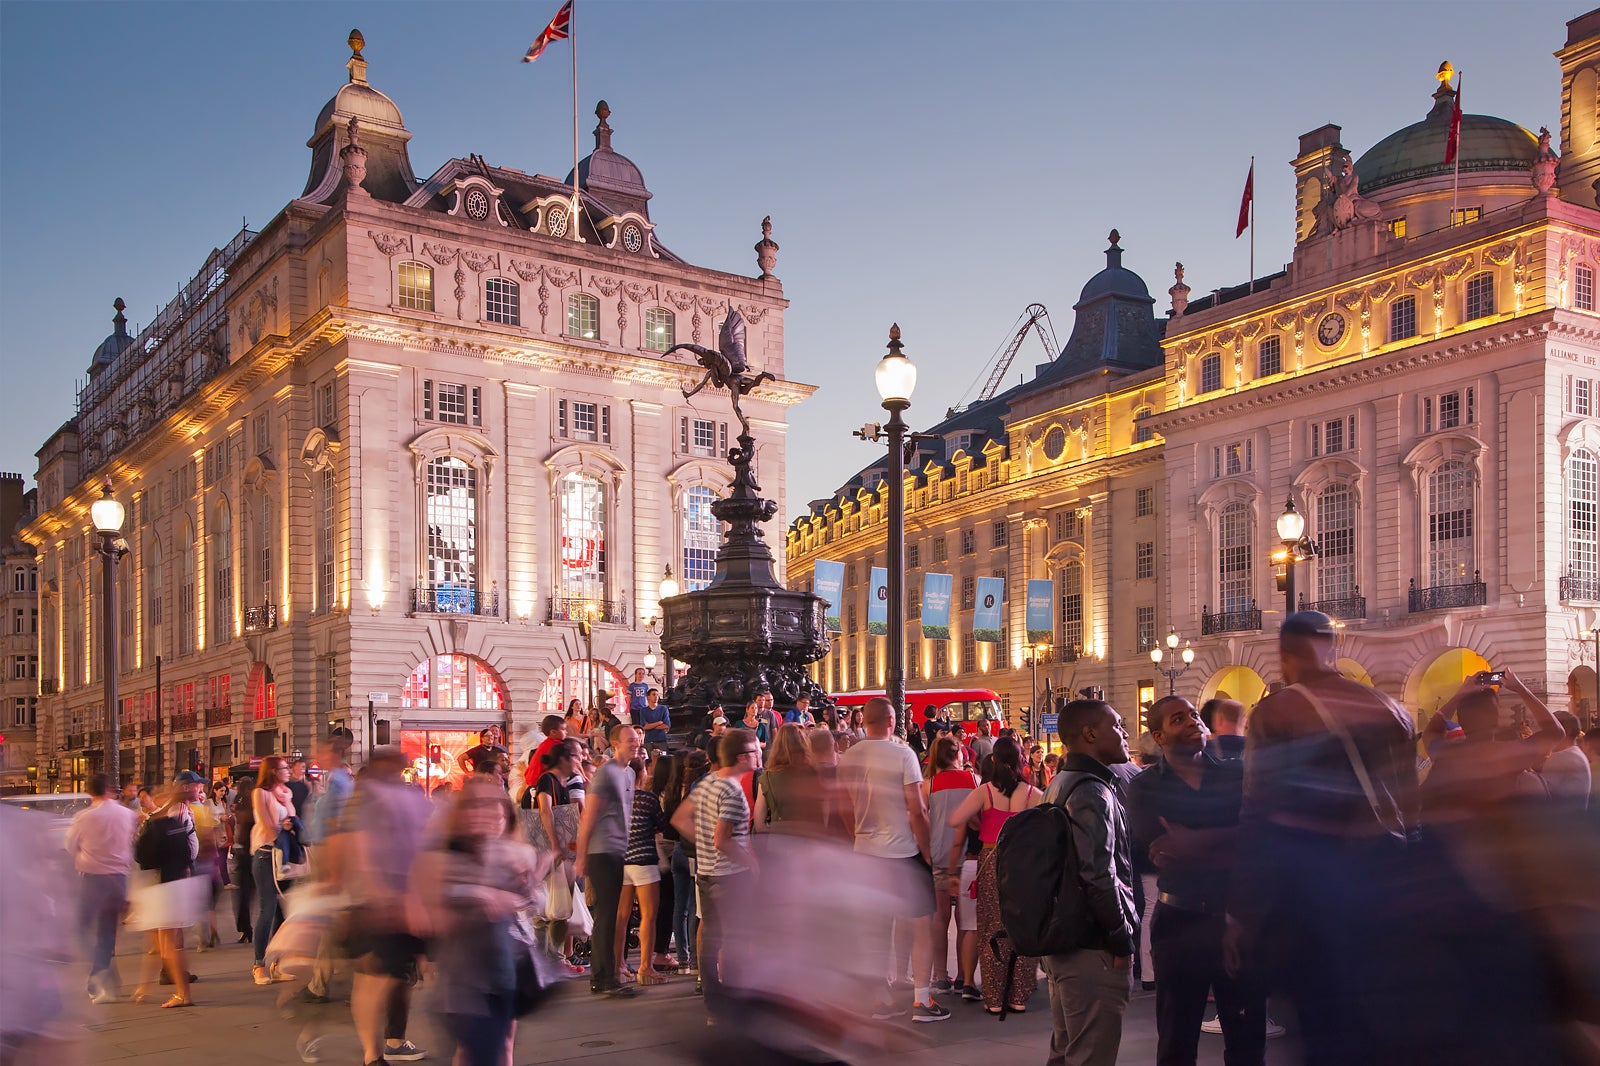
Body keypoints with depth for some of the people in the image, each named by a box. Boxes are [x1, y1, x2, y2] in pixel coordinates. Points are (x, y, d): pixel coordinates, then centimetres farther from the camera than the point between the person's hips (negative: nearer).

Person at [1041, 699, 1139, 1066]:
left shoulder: (1061, 784, 14)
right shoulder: (1092, 792, -17)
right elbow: (1099, 877, -24)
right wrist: (1123, 941, -15)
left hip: (1061, 940, 10)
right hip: (1094, 951, -10)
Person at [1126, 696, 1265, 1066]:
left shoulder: (1238, 773, 4)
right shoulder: (1144, 788, 0)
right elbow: (1157, 851, -14)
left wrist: (1193, 842, -17)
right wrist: (1225, 843, -13)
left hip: (1238, 917, 1)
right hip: (1180, 920, -1)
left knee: (1248, 1036, 9)